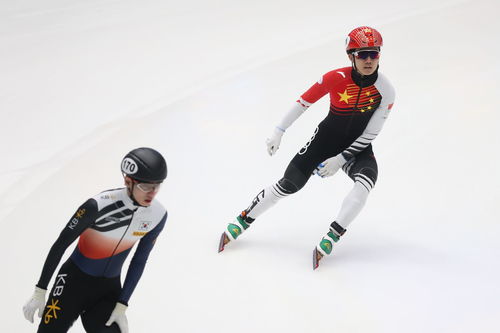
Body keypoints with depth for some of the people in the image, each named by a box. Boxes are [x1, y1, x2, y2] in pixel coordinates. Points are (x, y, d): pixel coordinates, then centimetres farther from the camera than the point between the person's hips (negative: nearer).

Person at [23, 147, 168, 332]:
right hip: (74, 279, -3)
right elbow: (60, 244, -15)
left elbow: (139, 261, 0)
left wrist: (122, 305, -2)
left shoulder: (158, 216, -12)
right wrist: (40, 291, -11)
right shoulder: (99, 205, -26)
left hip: (110, 288, 3)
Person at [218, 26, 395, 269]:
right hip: (326, 138, 0)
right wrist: (279, 132, -6)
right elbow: (304, 102, -8)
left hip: (357, 147, 1)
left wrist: (340, 160, -16)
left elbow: (370, 134, -13)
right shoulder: (336, 78, -20)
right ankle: (243, 220, 13)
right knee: (289, 184, -7)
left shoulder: (385, 90, -17)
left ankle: (331, 237, -21)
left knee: (366, 180, -30)